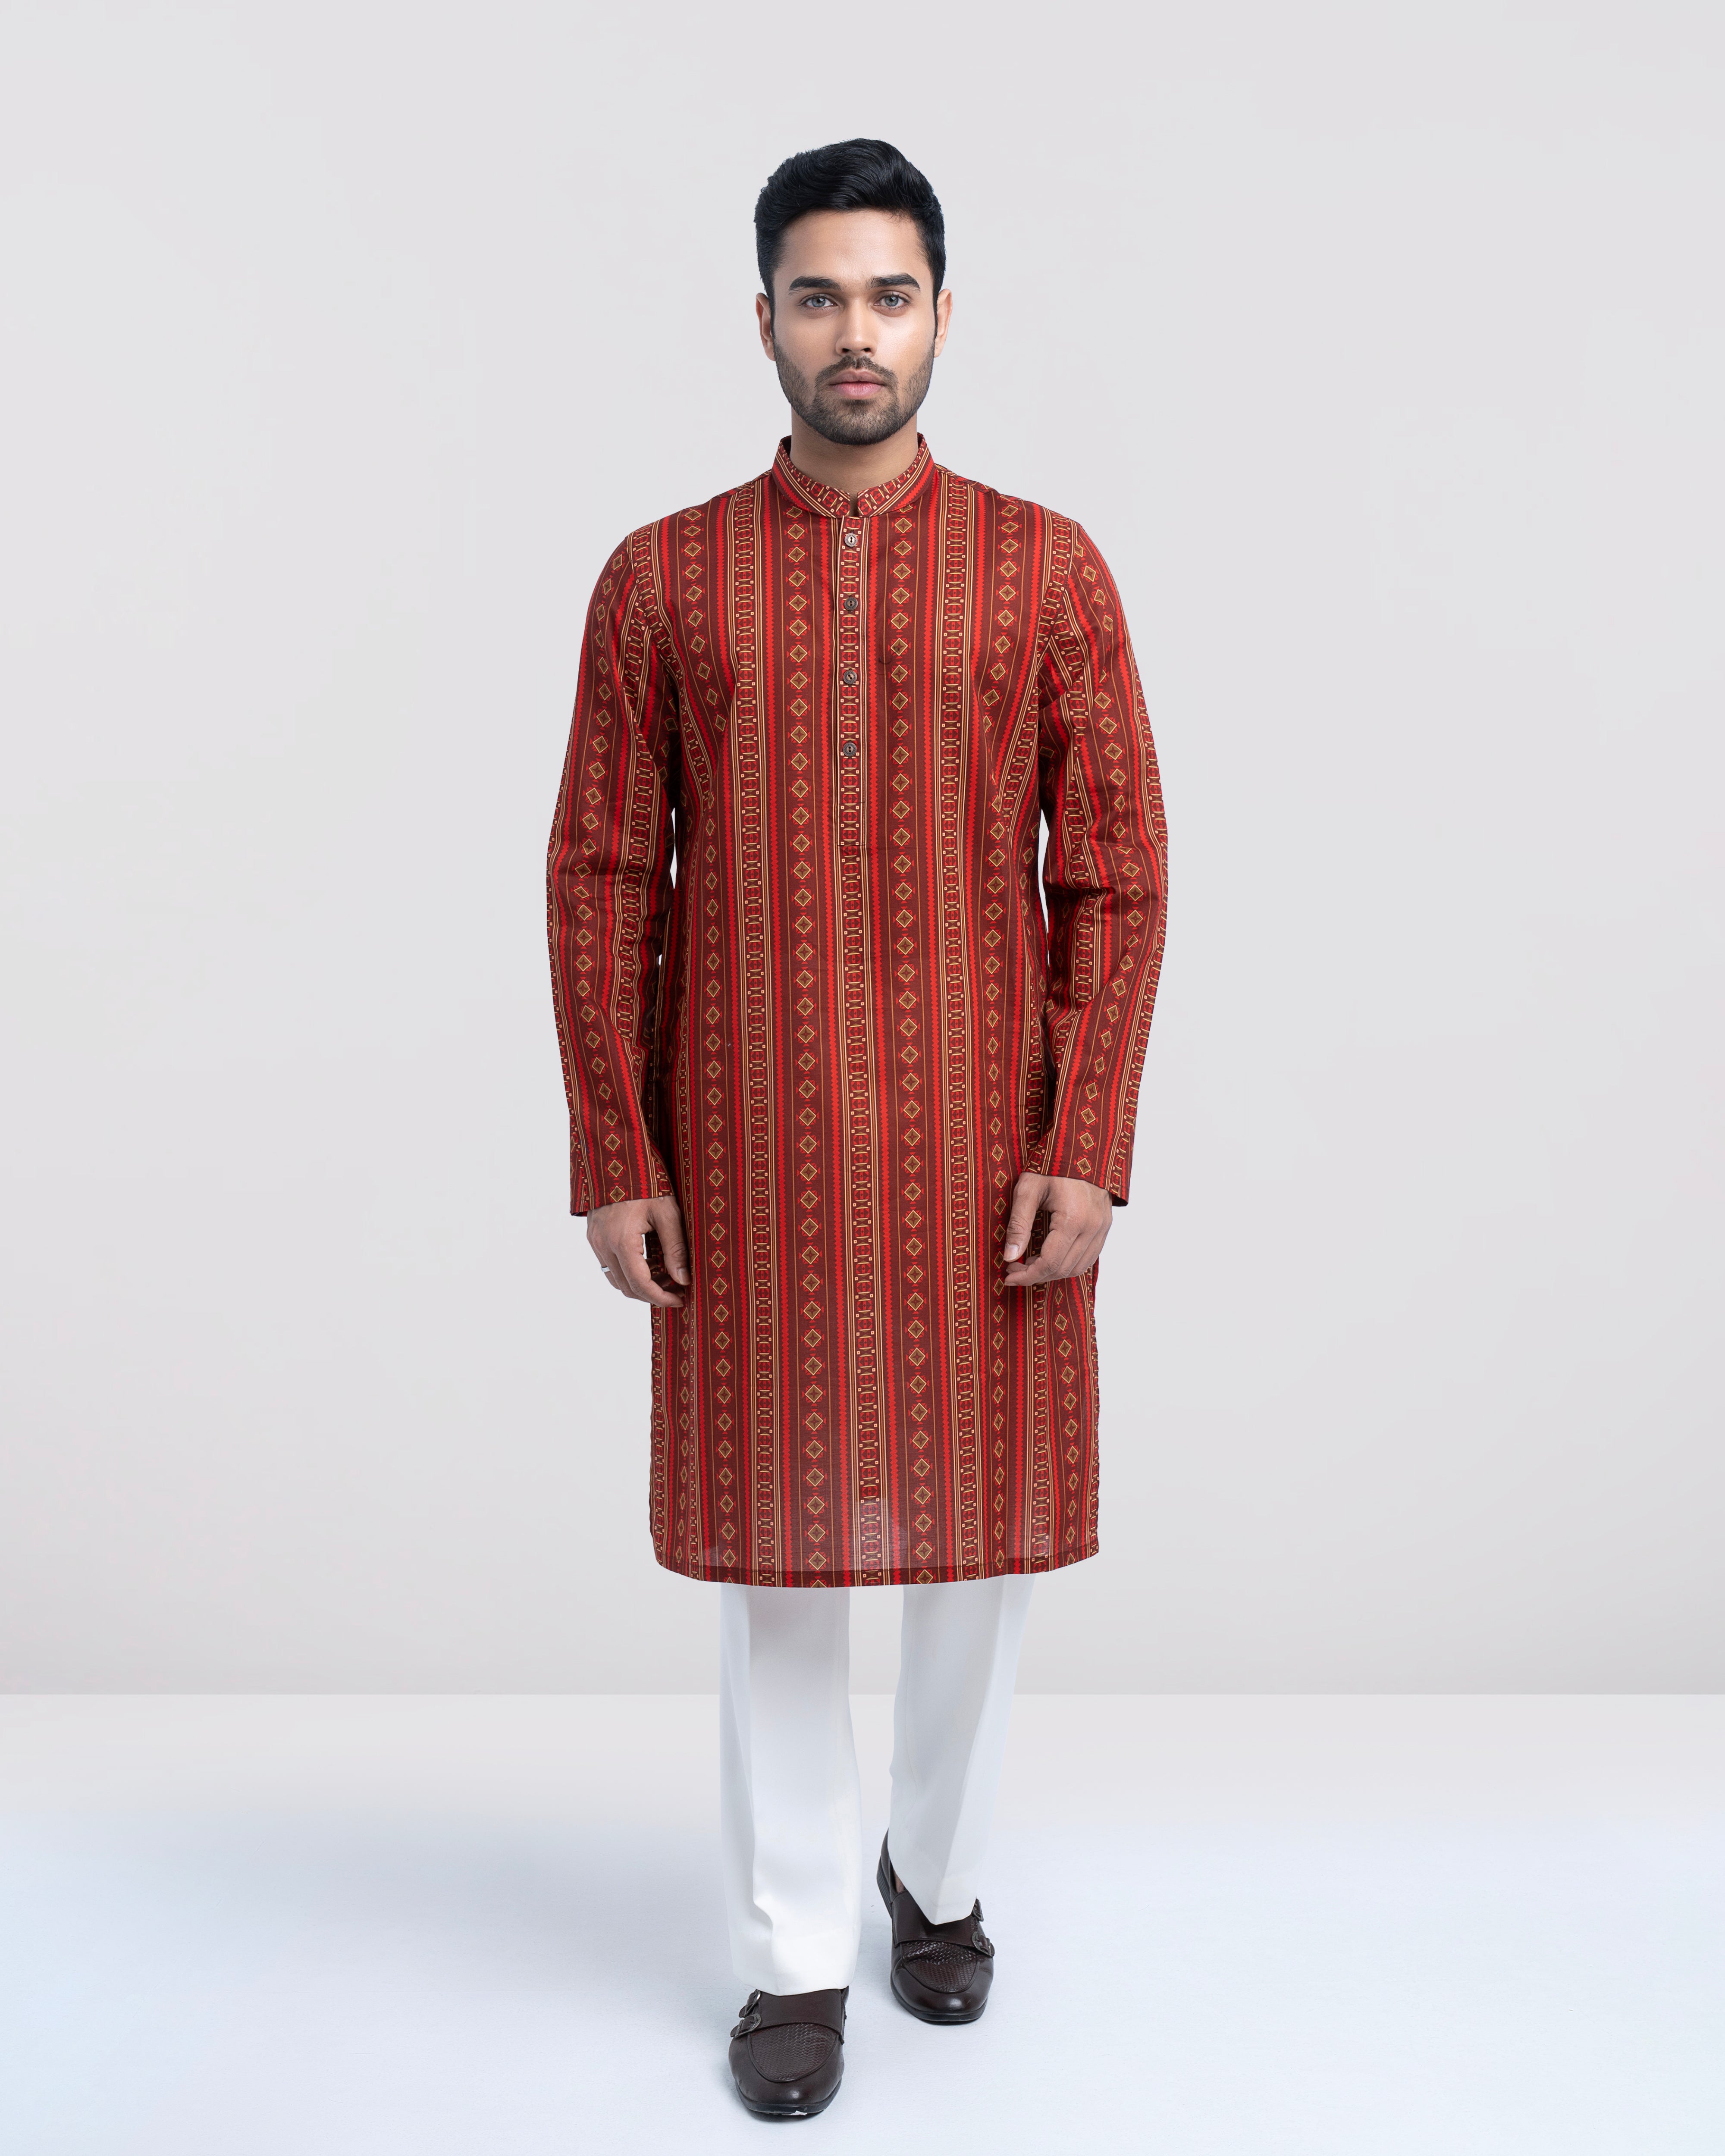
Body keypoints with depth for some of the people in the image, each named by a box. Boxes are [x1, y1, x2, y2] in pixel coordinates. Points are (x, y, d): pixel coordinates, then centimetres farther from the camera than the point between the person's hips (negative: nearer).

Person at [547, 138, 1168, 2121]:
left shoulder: (1046, 569, 3)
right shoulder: (662, 578, 4)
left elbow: (1118, 870, 1)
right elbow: (601, 880, 3)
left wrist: (1088, 1147, -7)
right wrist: (613, 1159, -3)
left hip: (983, 1144, 1)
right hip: (748, 1147, 0)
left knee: (988, 1524, 9)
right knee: (773, 1531, 7)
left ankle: (939, 1874, 36)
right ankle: (796, 1953, 24)